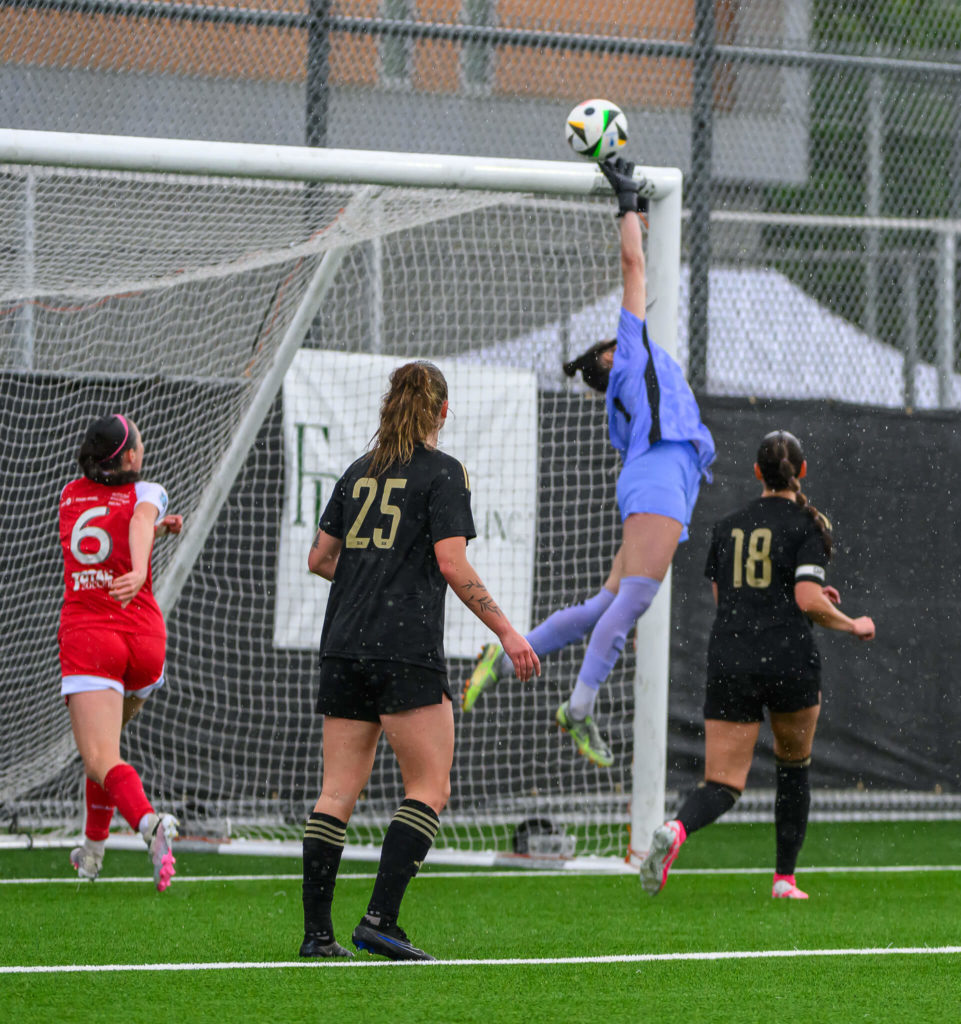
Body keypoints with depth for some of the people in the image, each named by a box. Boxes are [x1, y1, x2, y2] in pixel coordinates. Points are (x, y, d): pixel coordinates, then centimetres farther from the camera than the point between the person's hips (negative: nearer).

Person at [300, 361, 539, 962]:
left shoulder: (360, 472, 15)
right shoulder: (443, 473, -2)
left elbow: (320, 558, 18)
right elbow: (453, 565, -11)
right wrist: (507, 631, -8)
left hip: (344, 646, 6)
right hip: (406, 650, -6)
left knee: (338, 793, 6)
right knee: (430, 789, -1)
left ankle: (316, 932, 2)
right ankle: (380, 920, -13)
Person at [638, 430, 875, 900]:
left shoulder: (728, 526, 13)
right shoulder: (807, 525, -2)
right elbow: (808, 601, -11)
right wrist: (852, 625, 7)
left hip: (729, 663, 3)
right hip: (789, 661, -3)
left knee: (722, 784, 0)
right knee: (794, 765, 21)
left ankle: (675, 829, -33)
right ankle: (785, 879, 20)